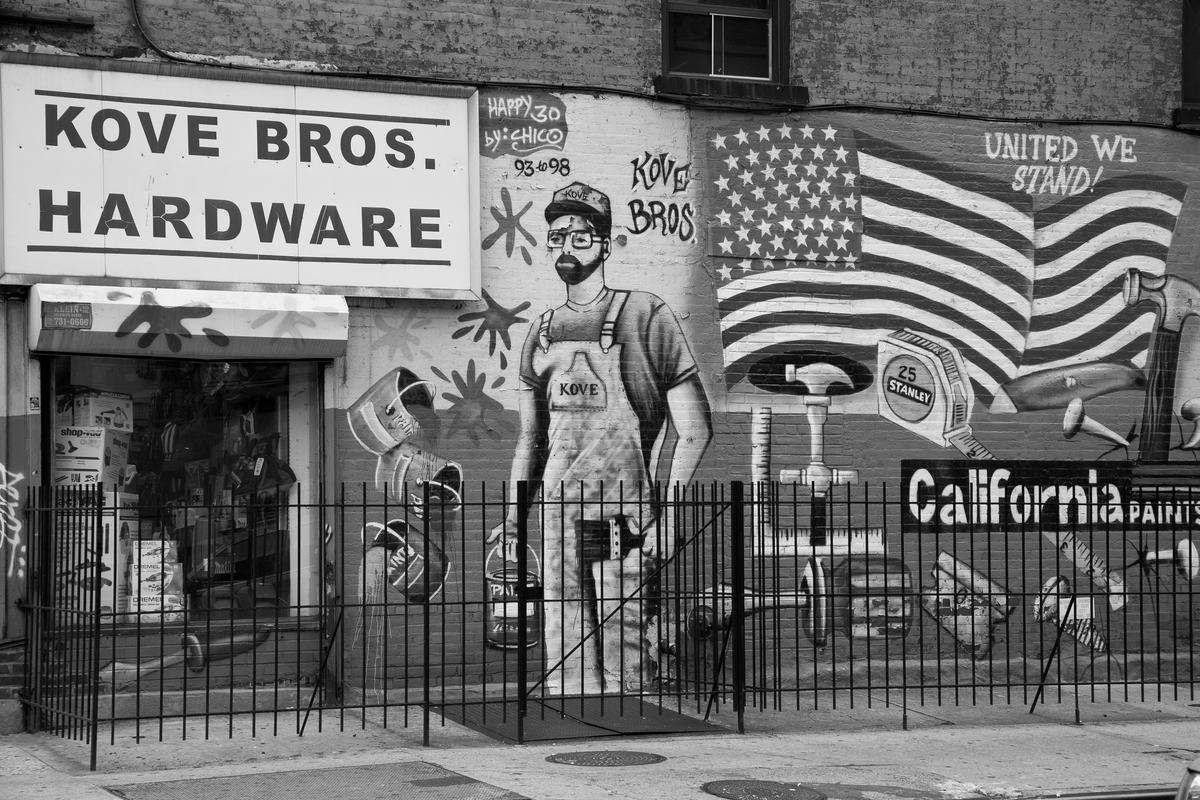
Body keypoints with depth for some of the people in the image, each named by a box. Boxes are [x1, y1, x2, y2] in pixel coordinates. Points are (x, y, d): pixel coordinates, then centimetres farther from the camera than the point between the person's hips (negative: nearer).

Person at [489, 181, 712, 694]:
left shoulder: (645, 316, -2)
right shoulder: (541, 332, 15)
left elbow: (694, 431, -4)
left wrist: (666, 513, -11)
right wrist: (513, 517, 13)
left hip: (623, 515, -5)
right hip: (557, 513, 5)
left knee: (623, 660, -6)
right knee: (564, 665, 4)